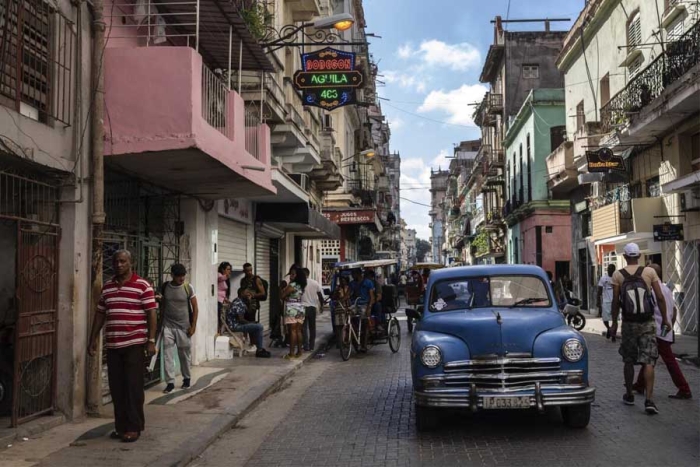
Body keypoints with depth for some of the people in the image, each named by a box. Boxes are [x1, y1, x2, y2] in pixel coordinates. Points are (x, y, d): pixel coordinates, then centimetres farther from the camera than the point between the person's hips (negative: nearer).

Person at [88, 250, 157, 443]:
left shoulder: (143, 286, -5)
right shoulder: (107, 287, 12)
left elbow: (151, 314, -7)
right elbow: (100, 314, 17)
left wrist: (151, 340, -12)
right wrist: (93, 338, 14)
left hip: (134, 344, -5)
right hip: (112, 344, 5)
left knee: (133, 387, -1)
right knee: (116, 388, 9)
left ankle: (134, 427, 7)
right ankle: (121, 426, 19)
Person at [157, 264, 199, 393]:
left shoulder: (188, 288, -6)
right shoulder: (165, 287, -1)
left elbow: (195, 308, -2)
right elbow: (162, 305, 11)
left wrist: (193, 326, -7)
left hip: (184, 327, -1)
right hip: (168, 326, 1)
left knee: (185, 354, 9)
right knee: (168, 355, -4)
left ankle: (186, 378, 27)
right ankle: (170, 382, 3)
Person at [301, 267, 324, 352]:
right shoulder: (315, 283, 2)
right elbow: (320, 295, 5)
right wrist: (321, 306, 16)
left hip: (303, 307, -3)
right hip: (313, 307, 3)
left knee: (304, 328, 3)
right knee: (312, 327, 13)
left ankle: (306, 347, -2)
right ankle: (312, 346, 16)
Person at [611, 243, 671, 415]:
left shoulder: (618, 275, -4)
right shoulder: (650, 272, -3)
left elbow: (616, 302, -4)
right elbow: (660, 298, -4)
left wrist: (614, 323, 5)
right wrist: (665, 318, 7)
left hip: (629, 323, 0)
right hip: (648, 323, 0)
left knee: (628, 361, 15)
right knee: (648, 361, 0)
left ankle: (629, 395, 26)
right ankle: (649, 400, -9)